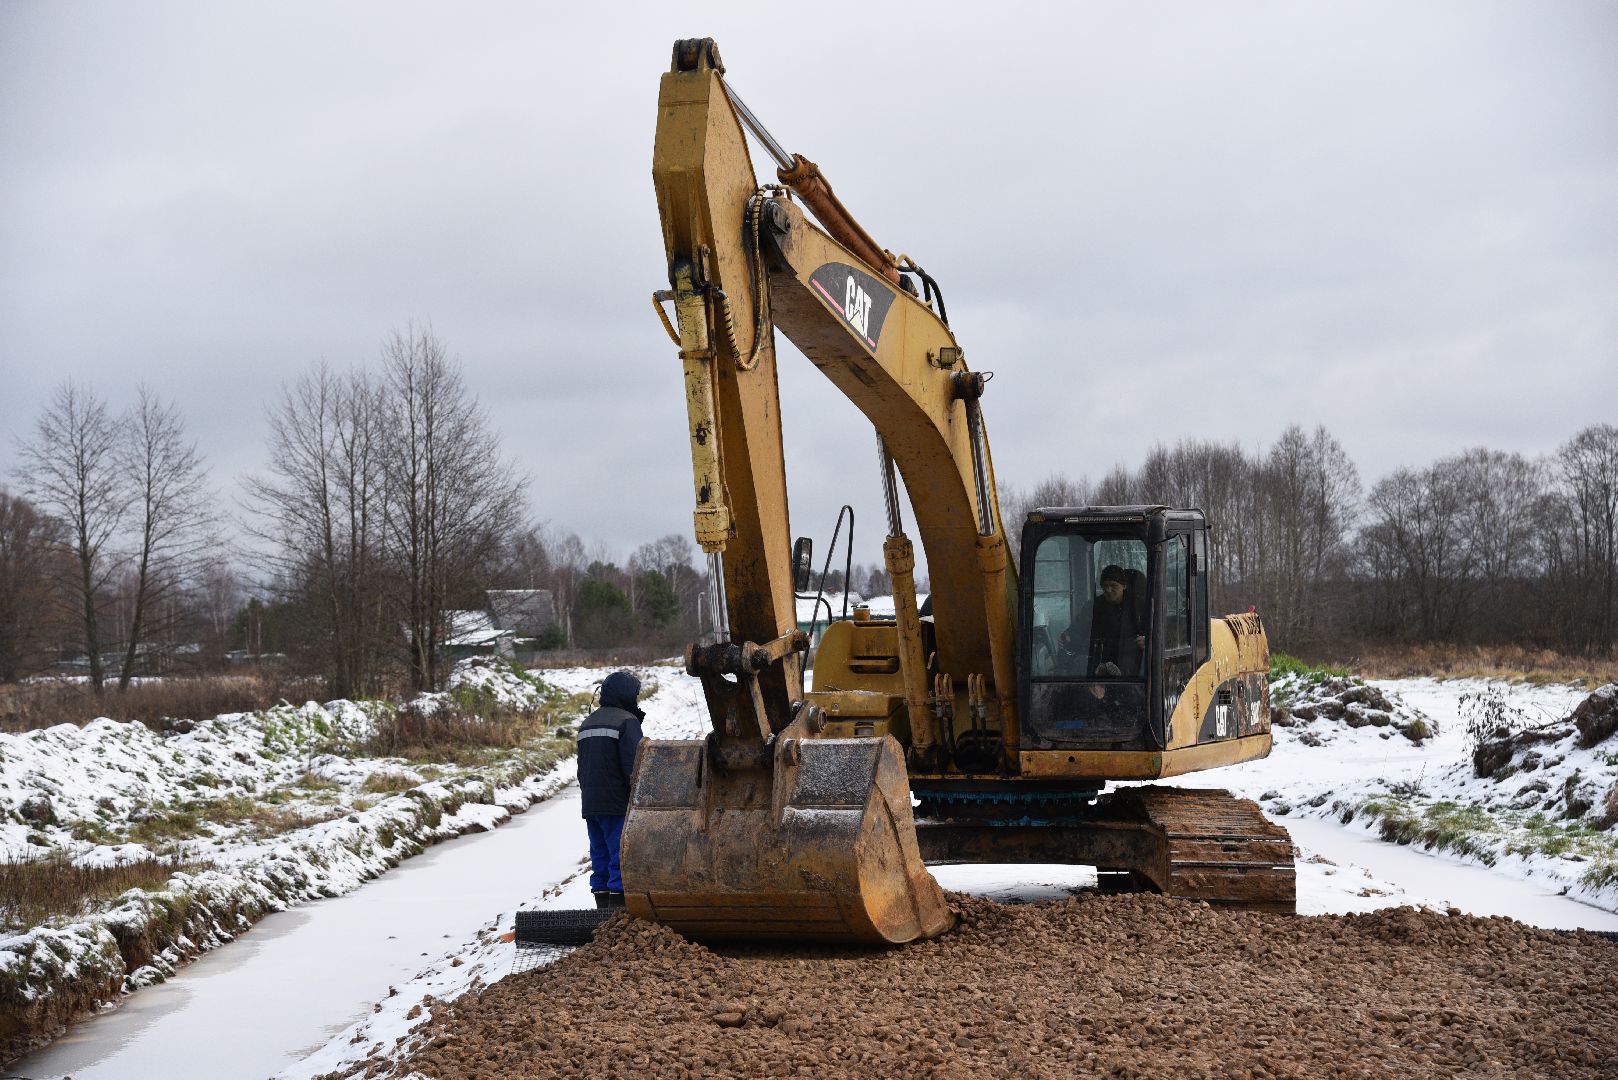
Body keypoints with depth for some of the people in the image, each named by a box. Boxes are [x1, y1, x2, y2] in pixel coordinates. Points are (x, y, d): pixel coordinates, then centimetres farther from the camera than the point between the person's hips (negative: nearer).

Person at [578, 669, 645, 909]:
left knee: (600, 858, 11)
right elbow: (633, 764, -15)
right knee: (621, 861, -8)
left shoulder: (587, 723, 17)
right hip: (617, 804, -8)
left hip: (590, 805, 8)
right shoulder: (626, 721, -9)